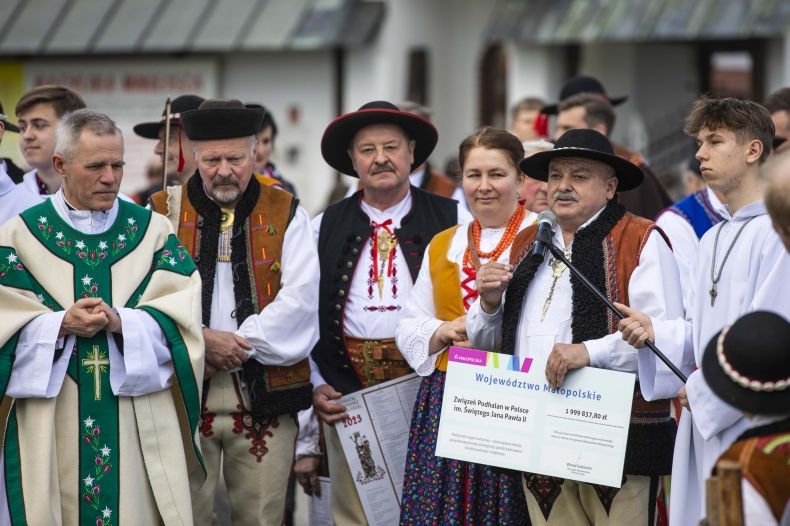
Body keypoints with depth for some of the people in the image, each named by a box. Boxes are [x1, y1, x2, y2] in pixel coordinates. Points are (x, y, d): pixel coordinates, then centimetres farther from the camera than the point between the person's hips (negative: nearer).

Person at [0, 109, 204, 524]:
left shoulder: (153, 231, 7)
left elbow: (180, 319, -3)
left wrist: (120, 323, -20)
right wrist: (61, 325, -19)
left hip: (140, 427, 1)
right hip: (49, 432, -1)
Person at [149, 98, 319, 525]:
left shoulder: (286, 214, 7)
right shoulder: (164, 212, 6)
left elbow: (300, 298, -3)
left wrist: (240, 343, -10)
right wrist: (200, 339, -13)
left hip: (265, 395, 0)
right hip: (183, 390, 0)